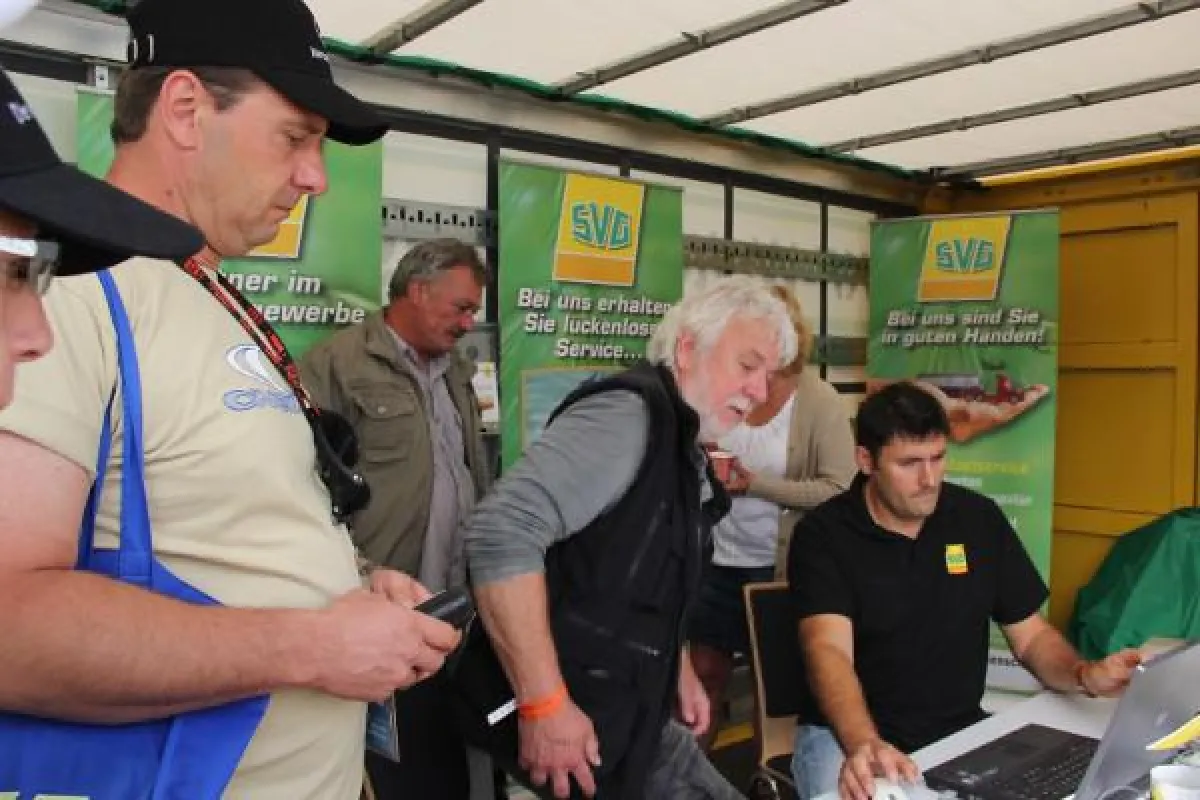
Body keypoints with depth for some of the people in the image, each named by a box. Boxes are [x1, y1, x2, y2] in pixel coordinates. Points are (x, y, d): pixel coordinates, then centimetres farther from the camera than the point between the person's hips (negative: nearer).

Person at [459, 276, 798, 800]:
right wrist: (544, 703, -28)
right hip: (566, 719, -9)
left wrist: (678, 672, 22)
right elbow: (501, 532, -32)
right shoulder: (630, 412, -19)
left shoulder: (684, 452, 12)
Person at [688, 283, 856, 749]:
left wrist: (756, 484, -21)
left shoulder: (820, 401, -11)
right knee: (704, 672, 12)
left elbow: (839, 490, -16)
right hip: (717, 559, 3)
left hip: (779, 564, -3)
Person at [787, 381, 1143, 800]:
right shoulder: (822, 534, -12)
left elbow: (1031, 634, 7)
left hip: (960, 730, 5)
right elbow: (829, 650, -25)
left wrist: (1084, 675, -14)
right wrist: (863, 745, -43)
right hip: (846, 734, -4)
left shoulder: (980, 519, 2)